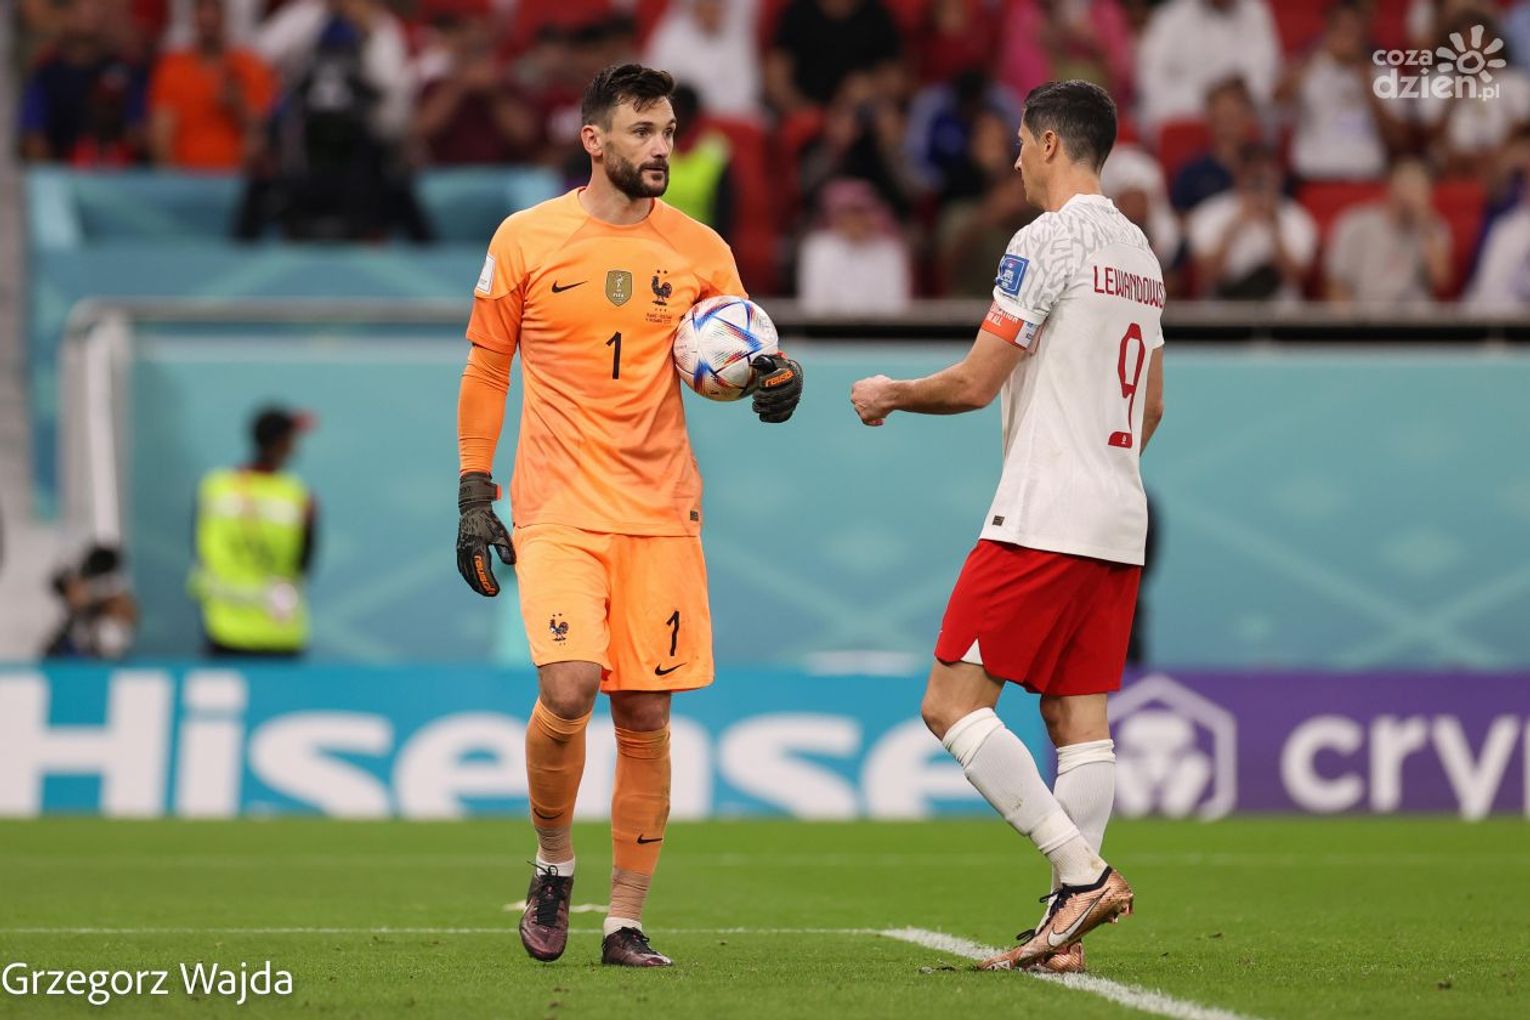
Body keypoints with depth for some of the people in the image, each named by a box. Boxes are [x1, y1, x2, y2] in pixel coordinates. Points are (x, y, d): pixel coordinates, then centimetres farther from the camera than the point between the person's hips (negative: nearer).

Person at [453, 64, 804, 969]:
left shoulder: (699, 249, 7)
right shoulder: (525, 241, 2)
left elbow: (742, 352, 11)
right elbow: (485, 371, 9)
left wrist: (777, 374, -14)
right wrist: (474, 500, 5)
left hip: (662, 512, 2)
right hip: (559, 510, -2)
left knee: (647, 717, 0)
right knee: (568, 690, -19)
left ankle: (628, 923, 9)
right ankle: (554, 861, 8)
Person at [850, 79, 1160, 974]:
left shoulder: (1049, 240, -10)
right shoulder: (1139, 252, 17)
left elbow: (974, 383, -12)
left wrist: (890, 394, 5)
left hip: (1043, 520, -9)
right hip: (1118, 525, 9)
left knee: (953, 704, -7)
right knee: (1078, 717, 5)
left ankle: (1084, 873, -15)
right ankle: (1067, 929, 0)